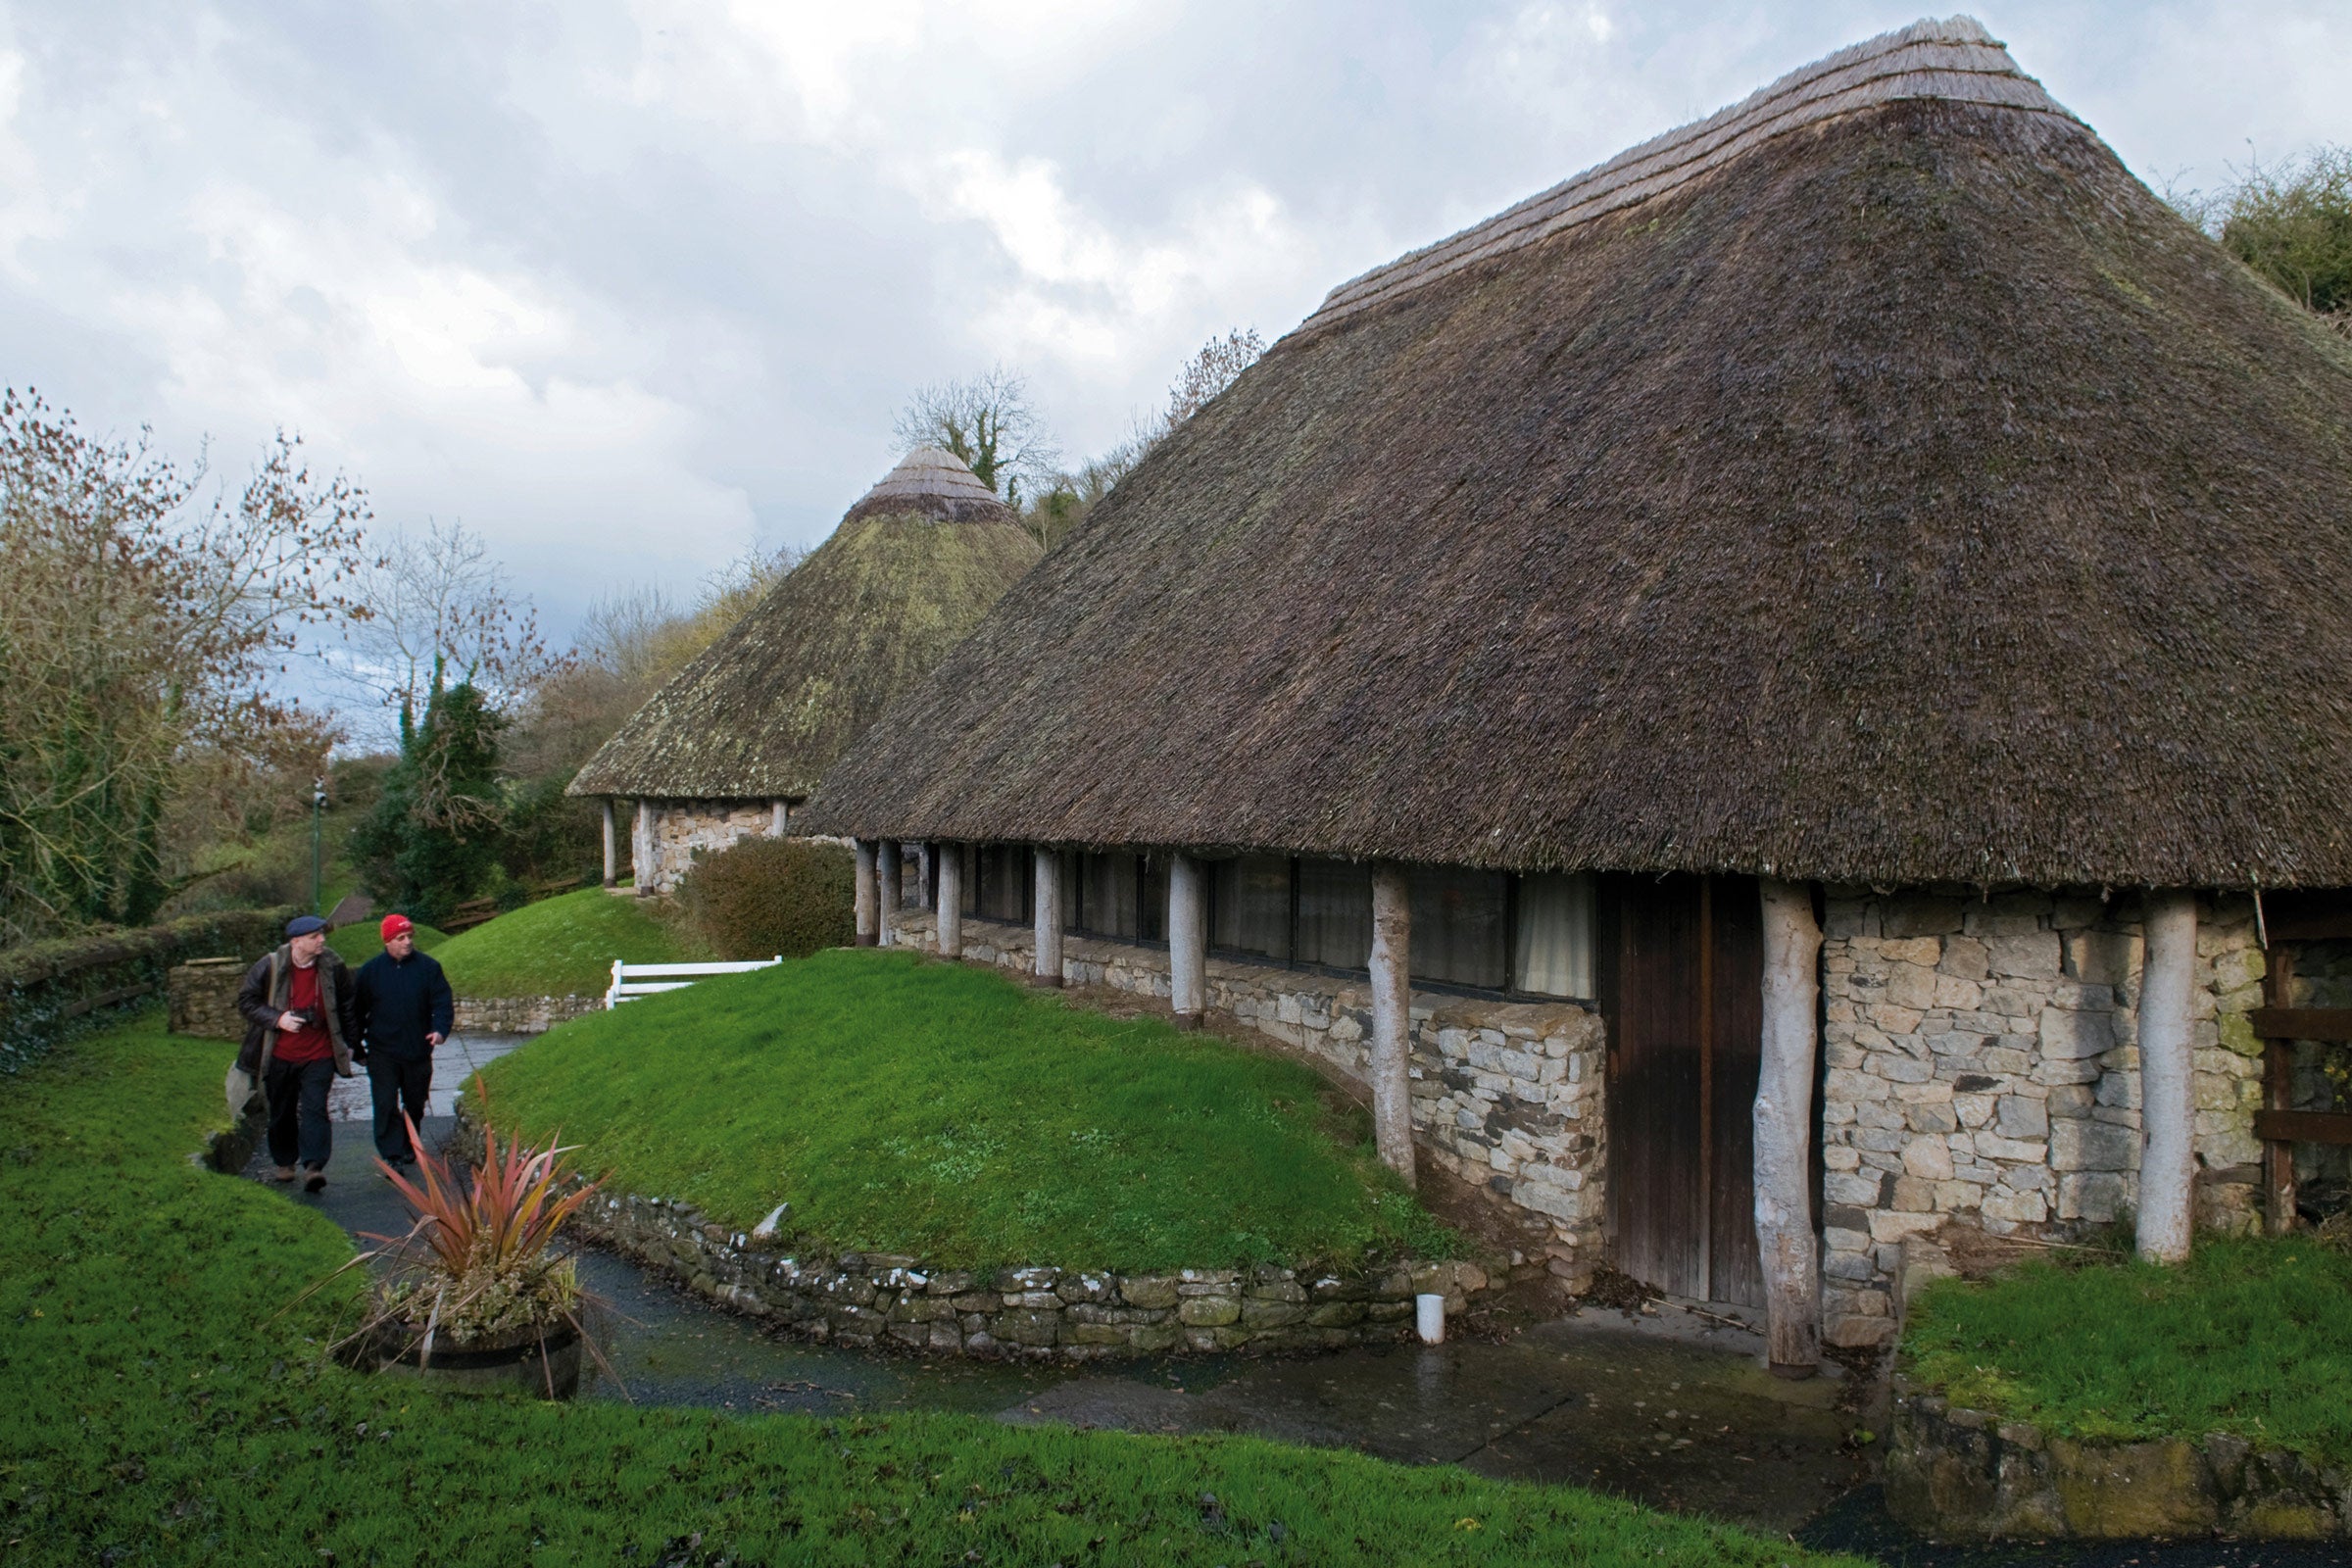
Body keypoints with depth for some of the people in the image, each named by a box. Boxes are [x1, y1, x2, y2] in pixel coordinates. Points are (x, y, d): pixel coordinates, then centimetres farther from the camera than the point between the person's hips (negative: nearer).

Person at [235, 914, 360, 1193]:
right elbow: (246, 1001, -1)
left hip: (319, 1055, -1)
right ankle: (285, 1162, 30)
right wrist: (277, 1019, -16)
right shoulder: (270, 967, -9)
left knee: (314, 1109, -13)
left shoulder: (333, 967, -4)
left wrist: (348, 1043, 9)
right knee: (281, 1113, 13)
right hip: (280, 1055, 1)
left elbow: (347, 1008, 8)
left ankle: (313, 1166, -17)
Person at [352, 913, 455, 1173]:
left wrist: (440, 1029, -22)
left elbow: (443, 1002, -4)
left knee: (415, 1104, 15)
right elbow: (358, 1010, 6)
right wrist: (356, 1046, 6)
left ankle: (409, 1147, 33)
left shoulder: (429, 967, -2)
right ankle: (392, 1156, -5)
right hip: (382, 1053, -1)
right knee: (386, 1105, -8)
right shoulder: (370, 970, -1)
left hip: (418, 1051, 1)